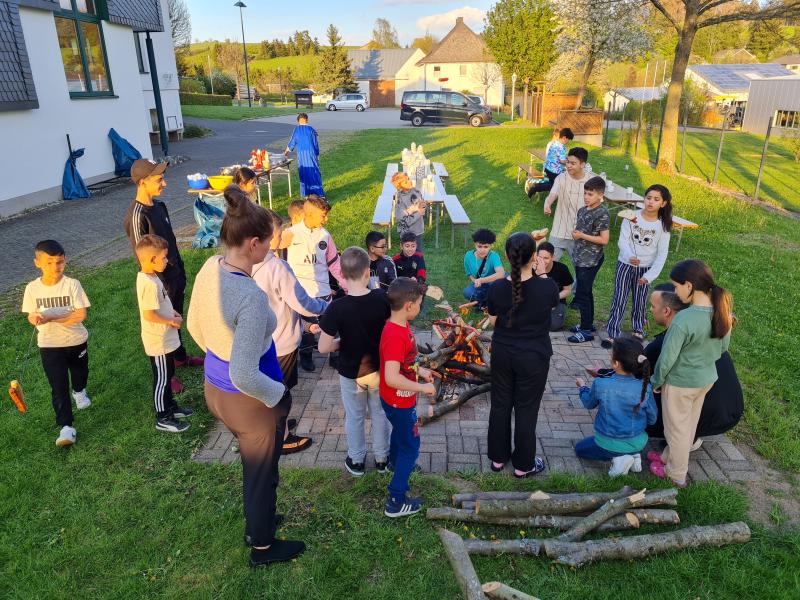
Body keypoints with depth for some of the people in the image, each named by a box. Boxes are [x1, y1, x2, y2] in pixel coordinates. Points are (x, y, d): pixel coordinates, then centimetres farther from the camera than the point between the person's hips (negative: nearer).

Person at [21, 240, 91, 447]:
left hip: (76, 341, 0)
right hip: (49, 345, 0)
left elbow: (80, 315, -20)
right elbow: (32, 316, 0)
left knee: (80, 372, 26)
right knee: (58, 386, -3)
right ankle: (66, 427, 1)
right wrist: (34, 319, -25)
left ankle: (79, 391, 58)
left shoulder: (72, 284, -16)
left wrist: (49, 317, -27)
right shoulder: (32, 288, -9)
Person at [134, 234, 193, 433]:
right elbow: (149, 315, -28)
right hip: (158, 341, -10)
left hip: (165, 339, 10)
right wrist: (172, 321, -16)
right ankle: (163, 419, 17)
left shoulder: (148, 277, 4)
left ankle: (170, 406, 39)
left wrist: (172, 312, 4)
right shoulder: (150, 284, -27)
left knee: (167, 374, 22)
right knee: (162, 378, 4)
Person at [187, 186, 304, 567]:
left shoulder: (209, 269, -9)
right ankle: (262, 547, 44)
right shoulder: (251, 297, -35)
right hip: (248, 401, -8)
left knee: (253, 464, 32)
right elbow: (245, 376, -32)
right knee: (262, 474, 19)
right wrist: (279, 394, -15)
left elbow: (195, 326, 7)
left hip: (214, 389, 8)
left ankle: (256, 523, 57)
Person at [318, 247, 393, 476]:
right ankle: (382, 458, 38)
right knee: (380, 414, 22)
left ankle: (356, 461, 37)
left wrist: (343, 341, -3)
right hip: (378, 369, 2)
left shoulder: (337, 307, -25)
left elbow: (323, 347, -21)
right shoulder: (382, 298, -17)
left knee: (354, 417, 20)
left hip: (351, 373, -2)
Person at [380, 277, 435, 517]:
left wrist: (420, 370, 4)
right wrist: (423, 387, -30)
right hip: (399, 402, -10)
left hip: (397, 400, 10)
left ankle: (395, 461, 61)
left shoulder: (400, 326, -4)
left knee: (400, 430, 33)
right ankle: (396, 501, 15)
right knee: (410, 447, 4)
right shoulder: (395, 336, -35)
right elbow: (392, 378, -39)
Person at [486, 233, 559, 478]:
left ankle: (498, 457, 34)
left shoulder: (498, 288, -15)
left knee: (500, 405, 18)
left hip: (502, 354, 2)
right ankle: (523, 465, 28)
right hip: (533, 357, -2)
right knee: (526, 409, 12)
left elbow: (494, 321, -1)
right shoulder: (547, 287, -20)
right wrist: (542, 275, 5)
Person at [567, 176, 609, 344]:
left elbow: (604, 239, -18)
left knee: (582, 295, -5)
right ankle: (588, 324, 30)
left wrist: (582, 236, -18)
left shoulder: (602, 213, -16)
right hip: (581, 258, 8)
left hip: (591, 261, -8)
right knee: (586, 293, 17)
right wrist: (575, 234, -1)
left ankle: (586, 331, 5)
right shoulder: (582, 210, 8)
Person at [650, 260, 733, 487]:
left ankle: (676, 474, 33)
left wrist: (656, 382, -8)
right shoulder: (724, 312, -10)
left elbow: (667, 358, -24)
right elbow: (723, 347, 6)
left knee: (677, 427, 14)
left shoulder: (684, 320, -32)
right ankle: (669, 456, 46)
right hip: (707, 378, 7)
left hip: (680, 383, -7)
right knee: (689, 424, 24)